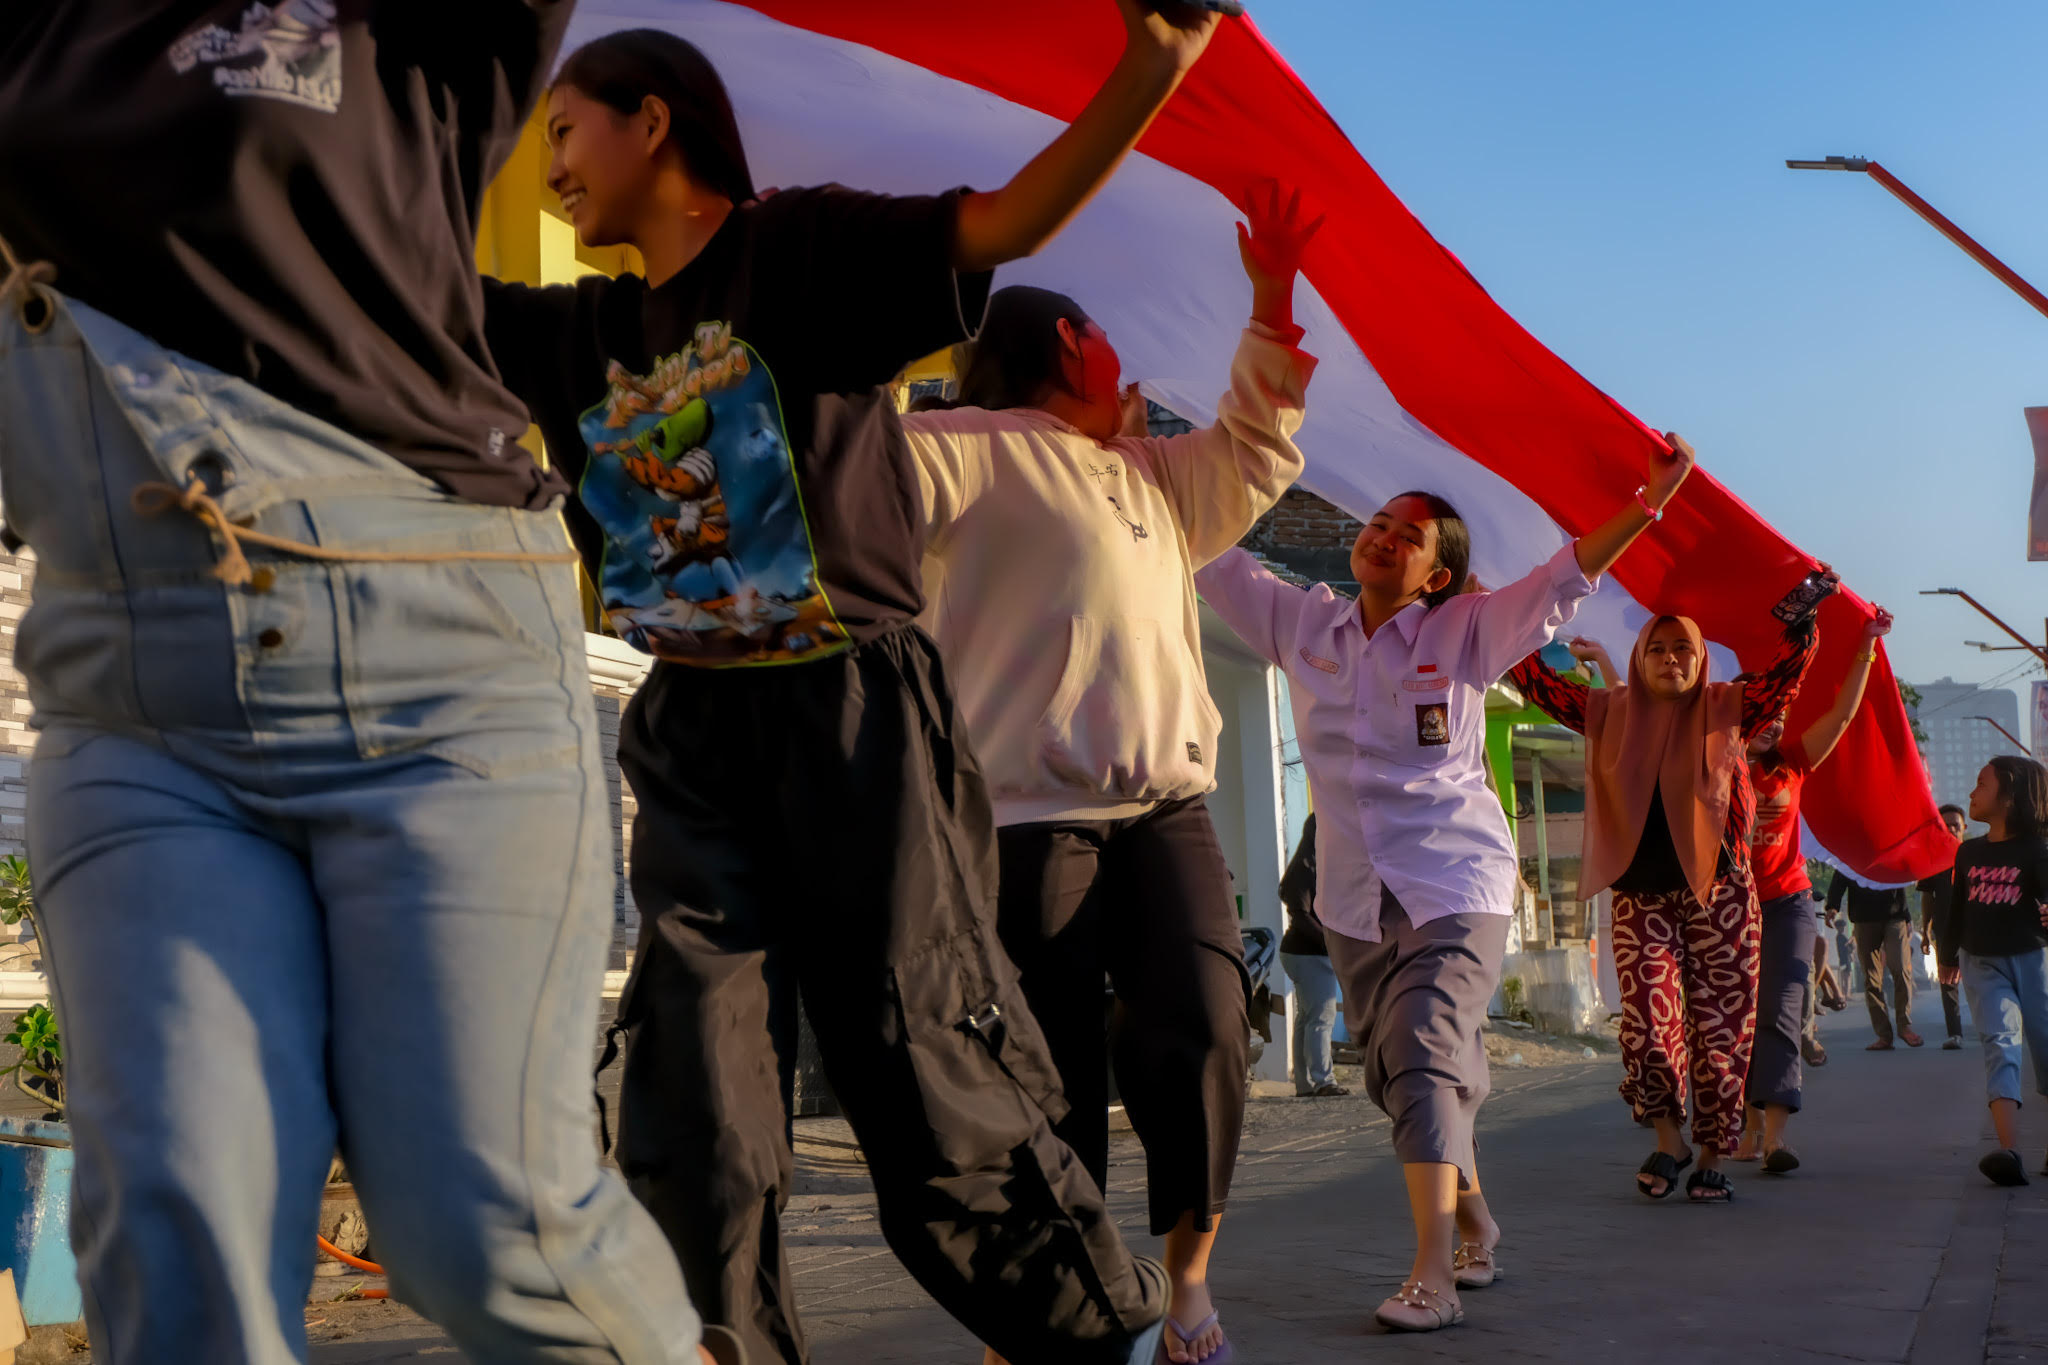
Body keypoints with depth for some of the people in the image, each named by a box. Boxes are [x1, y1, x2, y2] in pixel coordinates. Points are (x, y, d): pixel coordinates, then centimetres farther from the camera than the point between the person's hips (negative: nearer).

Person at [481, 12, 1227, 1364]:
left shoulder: (800, 250, -1)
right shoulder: (587, 332, 16)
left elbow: (1001, 226, -15)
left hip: (853, 718, -6)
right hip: (693, 743, 6)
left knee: (945, 1115, -3)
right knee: (692, 1148, 2)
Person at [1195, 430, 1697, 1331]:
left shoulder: (1463, 633, -2)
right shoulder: (1301, 625, 7)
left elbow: (1563, 580, -9)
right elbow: (1212, 562, 8)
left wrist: (1646, 505, -20)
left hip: (1454, 884, -4)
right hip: (1354, 898, 5)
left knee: (1425, 1060, -19)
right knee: (1398, 1077, 11)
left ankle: (1433, 1276, -21)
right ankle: (1474, 1224, 33)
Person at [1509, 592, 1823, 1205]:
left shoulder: (1725, 711, 5)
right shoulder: (1611, 714, 9)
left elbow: (1789, 669, -4)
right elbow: (1537, 680, 10)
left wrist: (1804, 615, -18)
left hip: (1719, 895, -1)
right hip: (1642, 896, 1)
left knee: (1719, 1032, 1)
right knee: (1648, 1026, -11)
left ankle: (1713, 1159, 15)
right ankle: (1669, 1140, 12)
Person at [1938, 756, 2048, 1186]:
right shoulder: (1969, 853, 9)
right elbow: (1958, 907, 19)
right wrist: (1948, 955, 28)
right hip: (1982, 962, 3)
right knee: (2000, 1041, -14)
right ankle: (2009, 1153, -29)